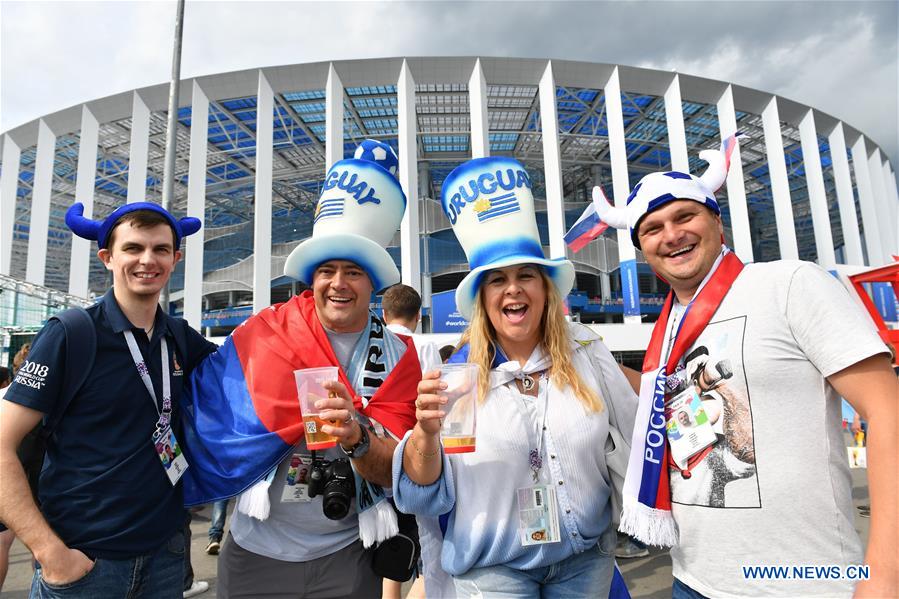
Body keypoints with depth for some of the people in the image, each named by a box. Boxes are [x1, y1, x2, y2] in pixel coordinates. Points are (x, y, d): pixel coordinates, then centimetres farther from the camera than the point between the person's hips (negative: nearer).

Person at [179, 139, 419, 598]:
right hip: (256, 552, 0)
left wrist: (357, 438, -30)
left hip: (347, 557, 1)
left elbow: (395, 473, -13)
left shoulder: (398, 356, -9)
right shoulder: (264, 334, -11)